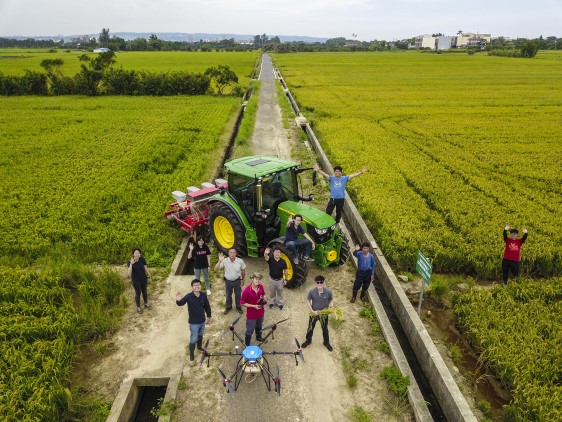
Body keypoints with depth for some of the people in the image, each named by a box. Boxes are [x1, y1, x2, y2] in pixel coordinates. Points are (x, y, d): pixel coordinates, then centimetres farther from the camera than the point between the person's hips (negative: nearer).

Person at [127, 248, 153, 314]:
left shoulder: (142, 259, -12)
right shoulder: (130, 262, -21)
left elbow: (146, 268, 1)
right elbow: (129, 273, -30)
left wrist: (150, 276, 7)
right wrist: (131, 264, -41)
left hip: (144, 279, 3)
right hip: (136, 281, -3)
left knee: (144, 291, 21)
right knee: (138, 293, 11)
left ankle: (146, 303, 44)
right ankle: (138, 307, 31)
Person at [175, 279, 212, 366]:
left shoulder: (203, 295, -10)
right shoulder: (188, 296, -22)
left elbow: (207, 306, 4)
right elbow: (180, 304, -33)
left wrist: (209, 316, 12)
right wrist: (178, 300, -56)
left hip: (202, 321, 4)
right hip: (193, 322, -4)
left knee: (200, 335, 28)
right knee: (193, 340, 4)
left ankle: (199, 347, 55)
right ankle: (191, 357, 22)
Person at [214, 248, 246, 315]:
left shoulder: (240, 261, -21)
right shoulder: (225, 261, -22)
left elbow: (243, 270, -4)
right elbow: (216, 269, -25)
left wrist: (242, 280, 3)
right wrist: (220, 261, -39)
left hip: (237, 281, 0)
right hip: (228, 281, 0)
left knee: (238, 295, 17)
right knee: (228, 295, 20)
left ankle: (238, 307, 41)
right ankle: (228, 307, 42)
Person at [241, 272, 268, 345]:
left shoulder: (261, 287, -14)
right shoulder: (246, 291, -31)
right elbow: (242, 303, -20)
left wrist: (265, 298, -15)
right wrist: (254, 306, -25)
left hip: (260, 312, 6)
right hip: (251, 315, -5)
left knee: (259, 326, 32)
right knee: (250, 331, 14)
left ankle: (258, 337, 60)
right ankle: (247, 345, 39)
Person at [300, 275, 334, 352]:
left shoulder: (328, 291, -22)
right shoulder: (312, 291, -23)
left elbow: (331, 300, -3)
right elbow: (308, 301, -9)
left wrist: (331, 307, -21)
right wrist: (312, 311, -18)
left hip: (324, 314, 0)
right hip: (313, 313, 0)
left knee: (325, 328, 21)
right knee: (310, 328, 21)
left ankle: (326, 342, 45)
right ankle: (308, 340, 47)